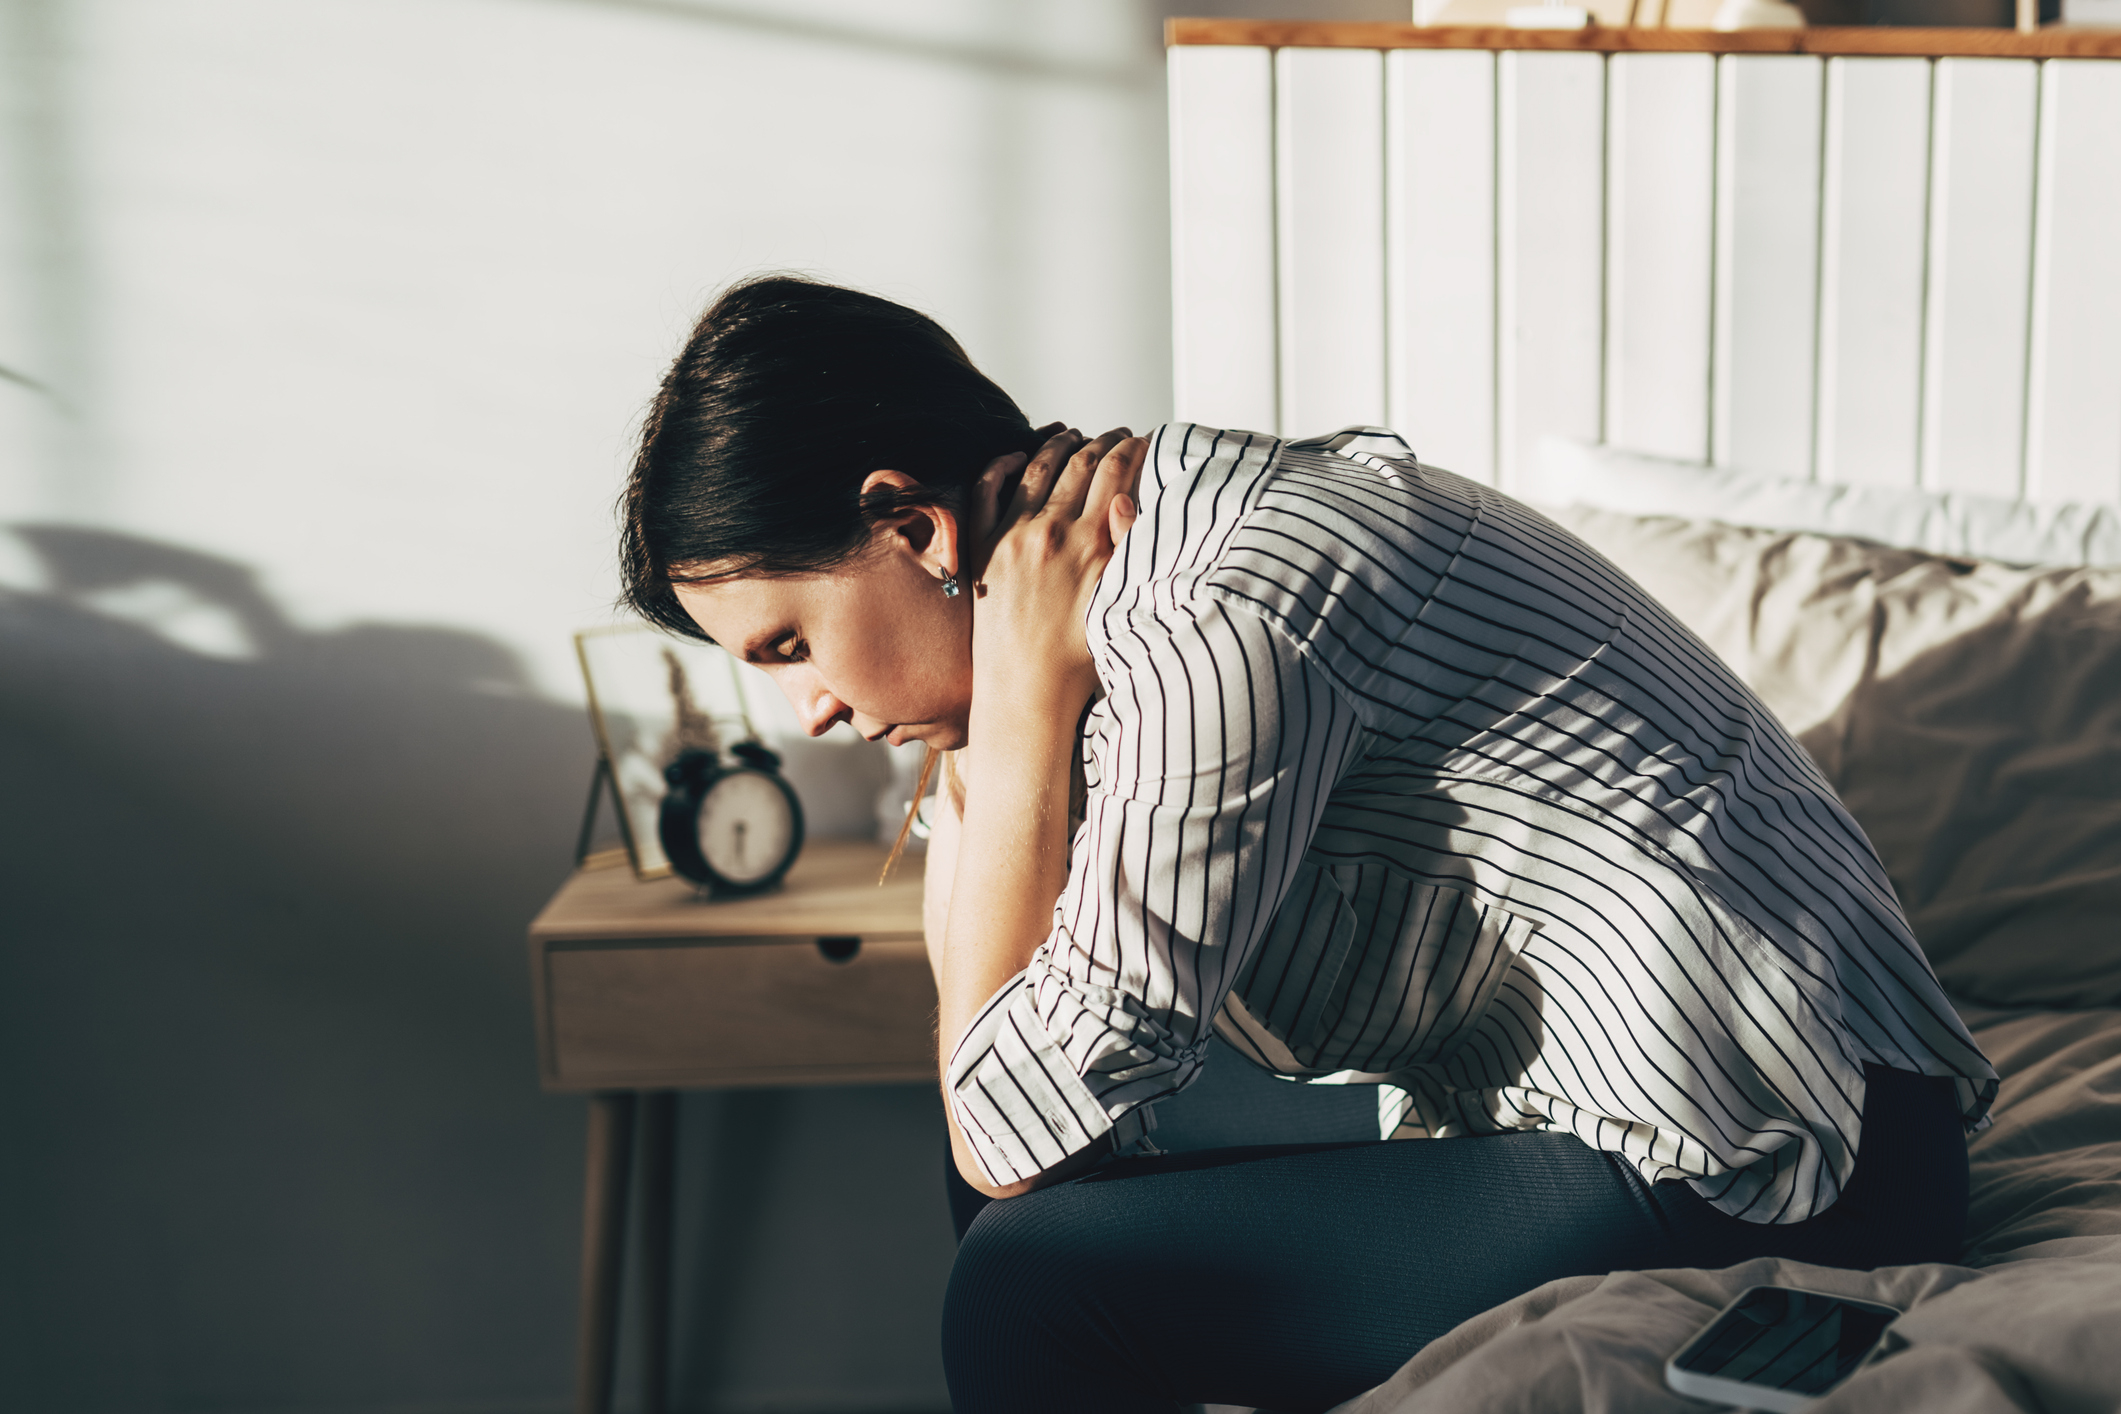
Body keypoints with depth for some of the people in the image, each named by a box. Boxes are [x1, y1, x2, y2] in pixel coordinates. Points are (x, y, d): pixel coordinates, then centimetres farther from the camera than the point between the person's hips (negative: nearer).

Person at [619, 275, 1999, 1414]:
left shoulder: (1214, 631, -23)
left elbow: (1019, 1141, -17)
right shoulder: (1201, 516, 7)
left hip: (1756, 1190, -10)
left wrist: (1020, 710, -15)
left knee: (1041, 1279, -13)